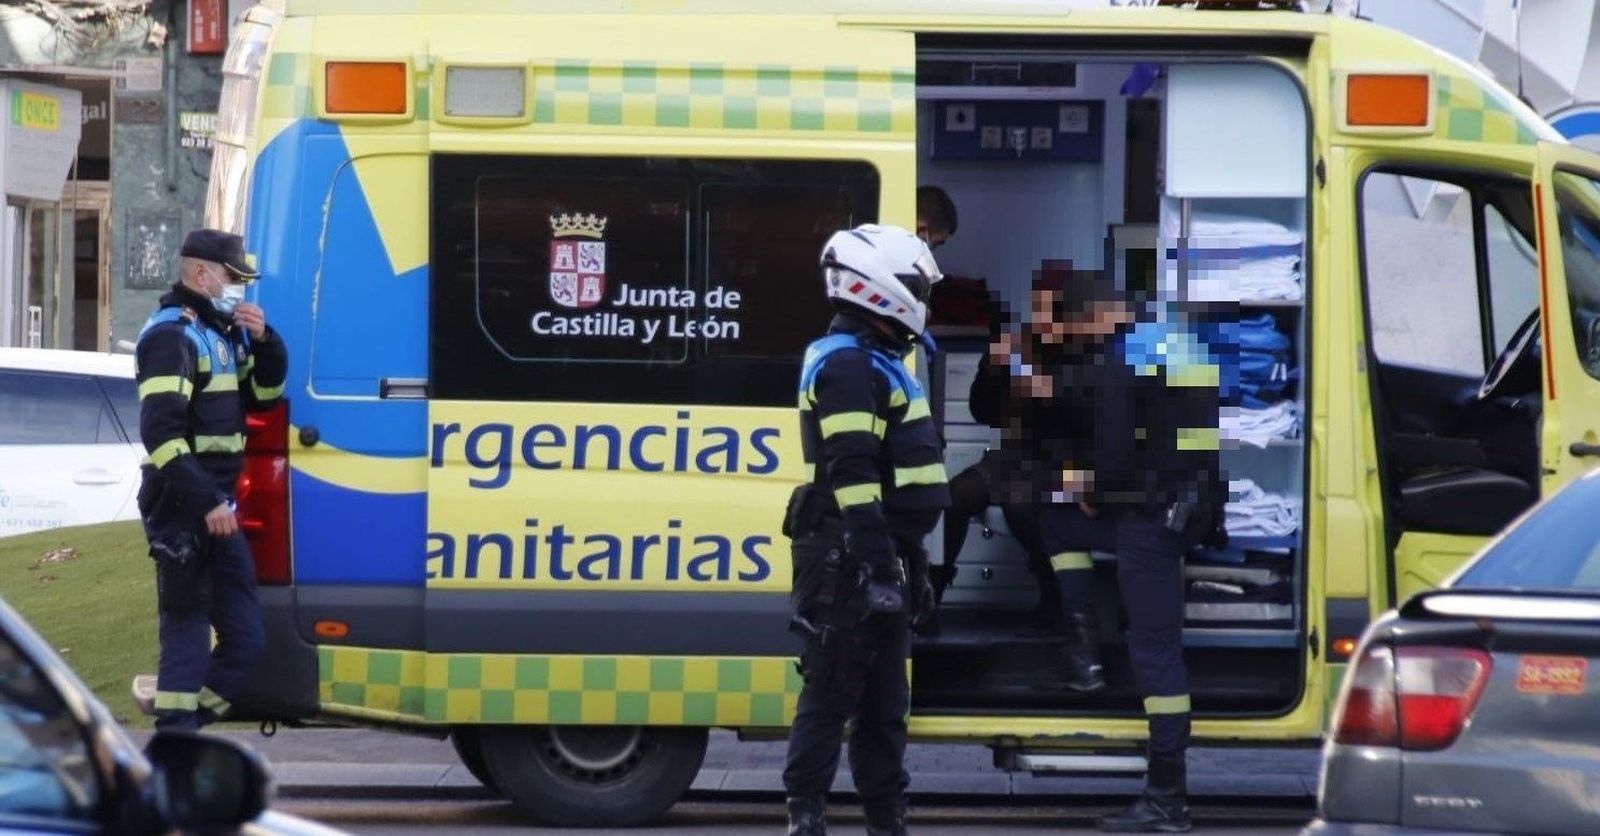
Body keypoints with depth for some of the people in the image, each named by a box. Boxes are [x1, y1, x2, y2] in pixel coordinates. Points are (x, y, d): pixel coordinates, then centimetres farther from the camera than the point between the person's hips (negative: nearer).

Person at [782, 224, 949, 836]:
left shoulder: (879, 364, 21)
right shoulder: (847, 366, -13)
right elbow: (852, 474, -22)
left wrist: (908, 566, 26)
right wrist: (876, 561, -27)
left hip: (880, 559, 10)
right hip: (847, 561, -10)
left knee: (885, 699, 13)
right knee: (833, 689, -9)